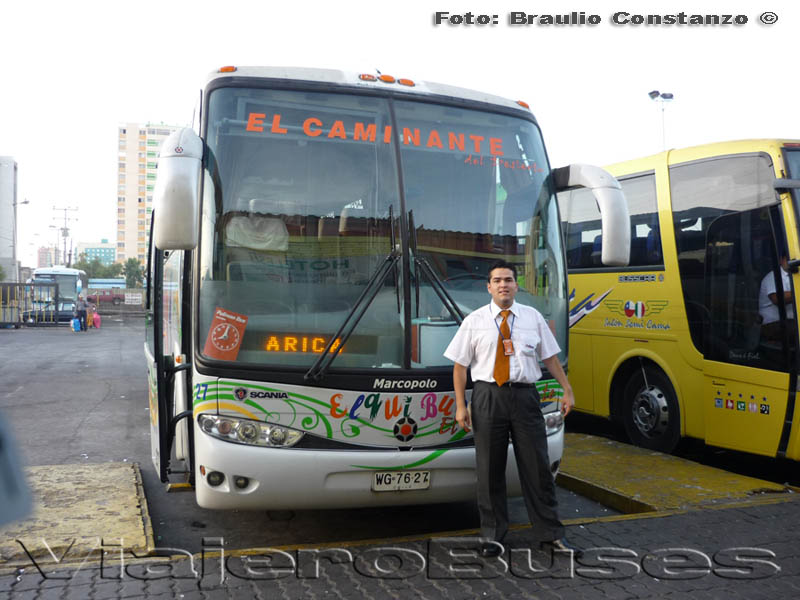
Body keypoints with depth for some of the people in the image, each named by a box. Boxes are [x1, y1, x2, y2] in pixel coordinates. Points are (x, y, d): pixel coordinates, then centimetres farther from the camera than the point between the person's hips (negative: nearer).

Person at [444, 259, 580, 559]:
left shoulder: (533, 317, 8)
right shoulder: (474, 321, 3)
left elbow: (551, 357, 10)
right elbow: (460, 365, 2)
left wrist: (567, 390, 3)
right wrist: (461, 406, -4)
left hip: (525, 396, 1)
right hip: (488, 396, -1)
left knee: (537, 466, 5)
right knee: (489, 469, 8)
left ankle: (550, 534, 18)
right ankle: (492, 534, 22)